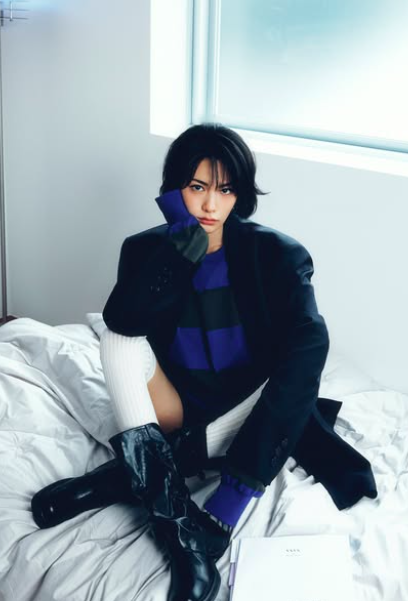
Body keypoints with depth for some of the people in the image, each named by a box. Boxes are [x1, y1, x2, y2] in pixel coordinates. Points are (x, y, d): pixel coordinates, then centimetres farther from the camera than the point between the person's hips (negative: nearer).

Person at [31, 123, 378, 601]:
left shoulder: (274, 253, -11)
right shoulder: (148, 249, -5)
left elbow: (310, 342, -29)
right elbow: (123, 321, -26)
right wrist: (183, 237, -26)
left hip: (244, 415, -1)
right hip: (172, 413, 2)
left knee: (296, 370, -30)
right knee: (119, 338, -23)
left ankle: (126, 476, -28)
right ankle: (184, 530, -36)